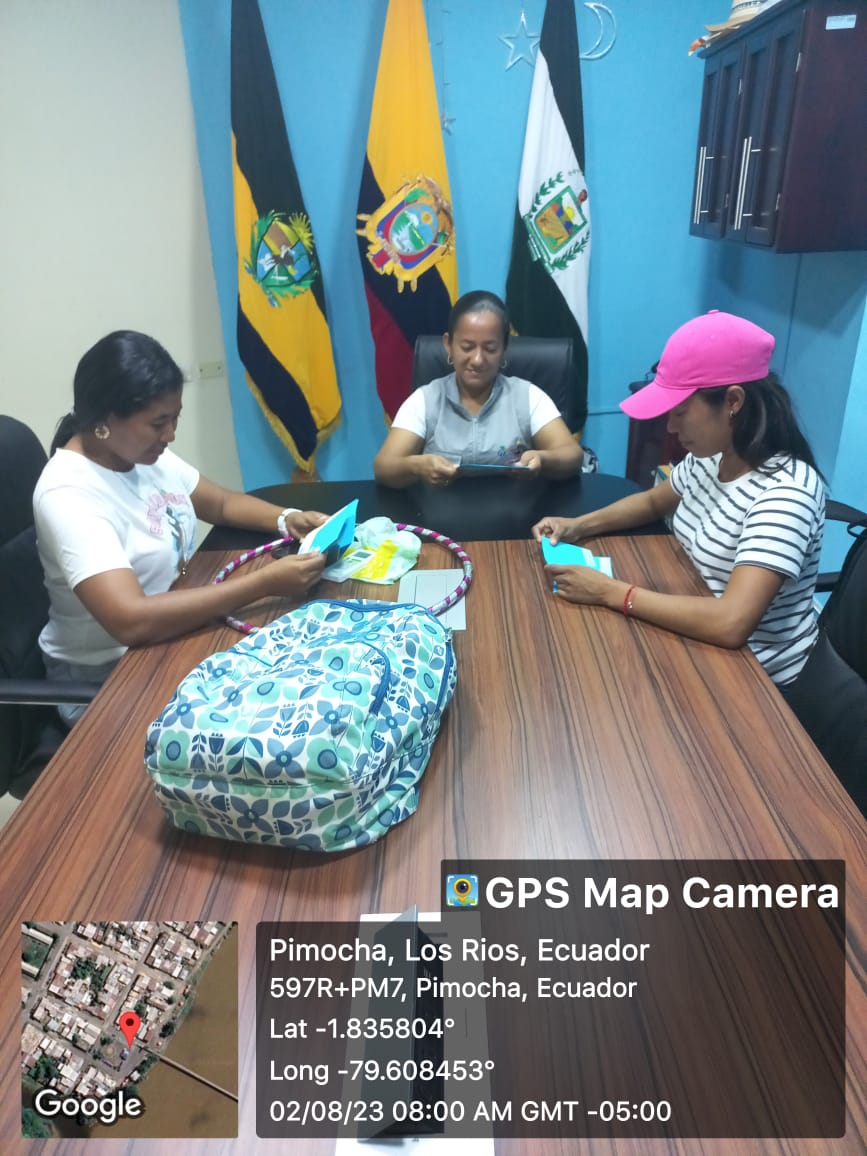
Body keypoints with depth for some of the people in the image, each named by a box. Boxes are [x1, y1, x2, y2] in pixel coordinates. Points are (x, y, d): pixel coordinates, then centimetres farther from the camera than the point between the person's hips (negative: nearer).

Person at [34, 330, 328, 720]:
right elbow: (132, 622, -38)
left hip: (172, 634, 7)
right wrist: (266, 582, -37)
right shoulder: (68, 495, -26)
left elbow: (223, 502, 11)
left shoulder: (144, 453, -2)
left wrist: (287, 519, -9)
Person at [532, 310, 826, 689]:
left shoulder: (785, 492, -29)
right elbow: (654, 501, 15)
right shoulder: (708, 457, -5)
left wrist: (609, 592, -32)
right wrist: (578, 525, -1)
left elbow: (731, 624, -38)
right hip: (702, 641, 6)